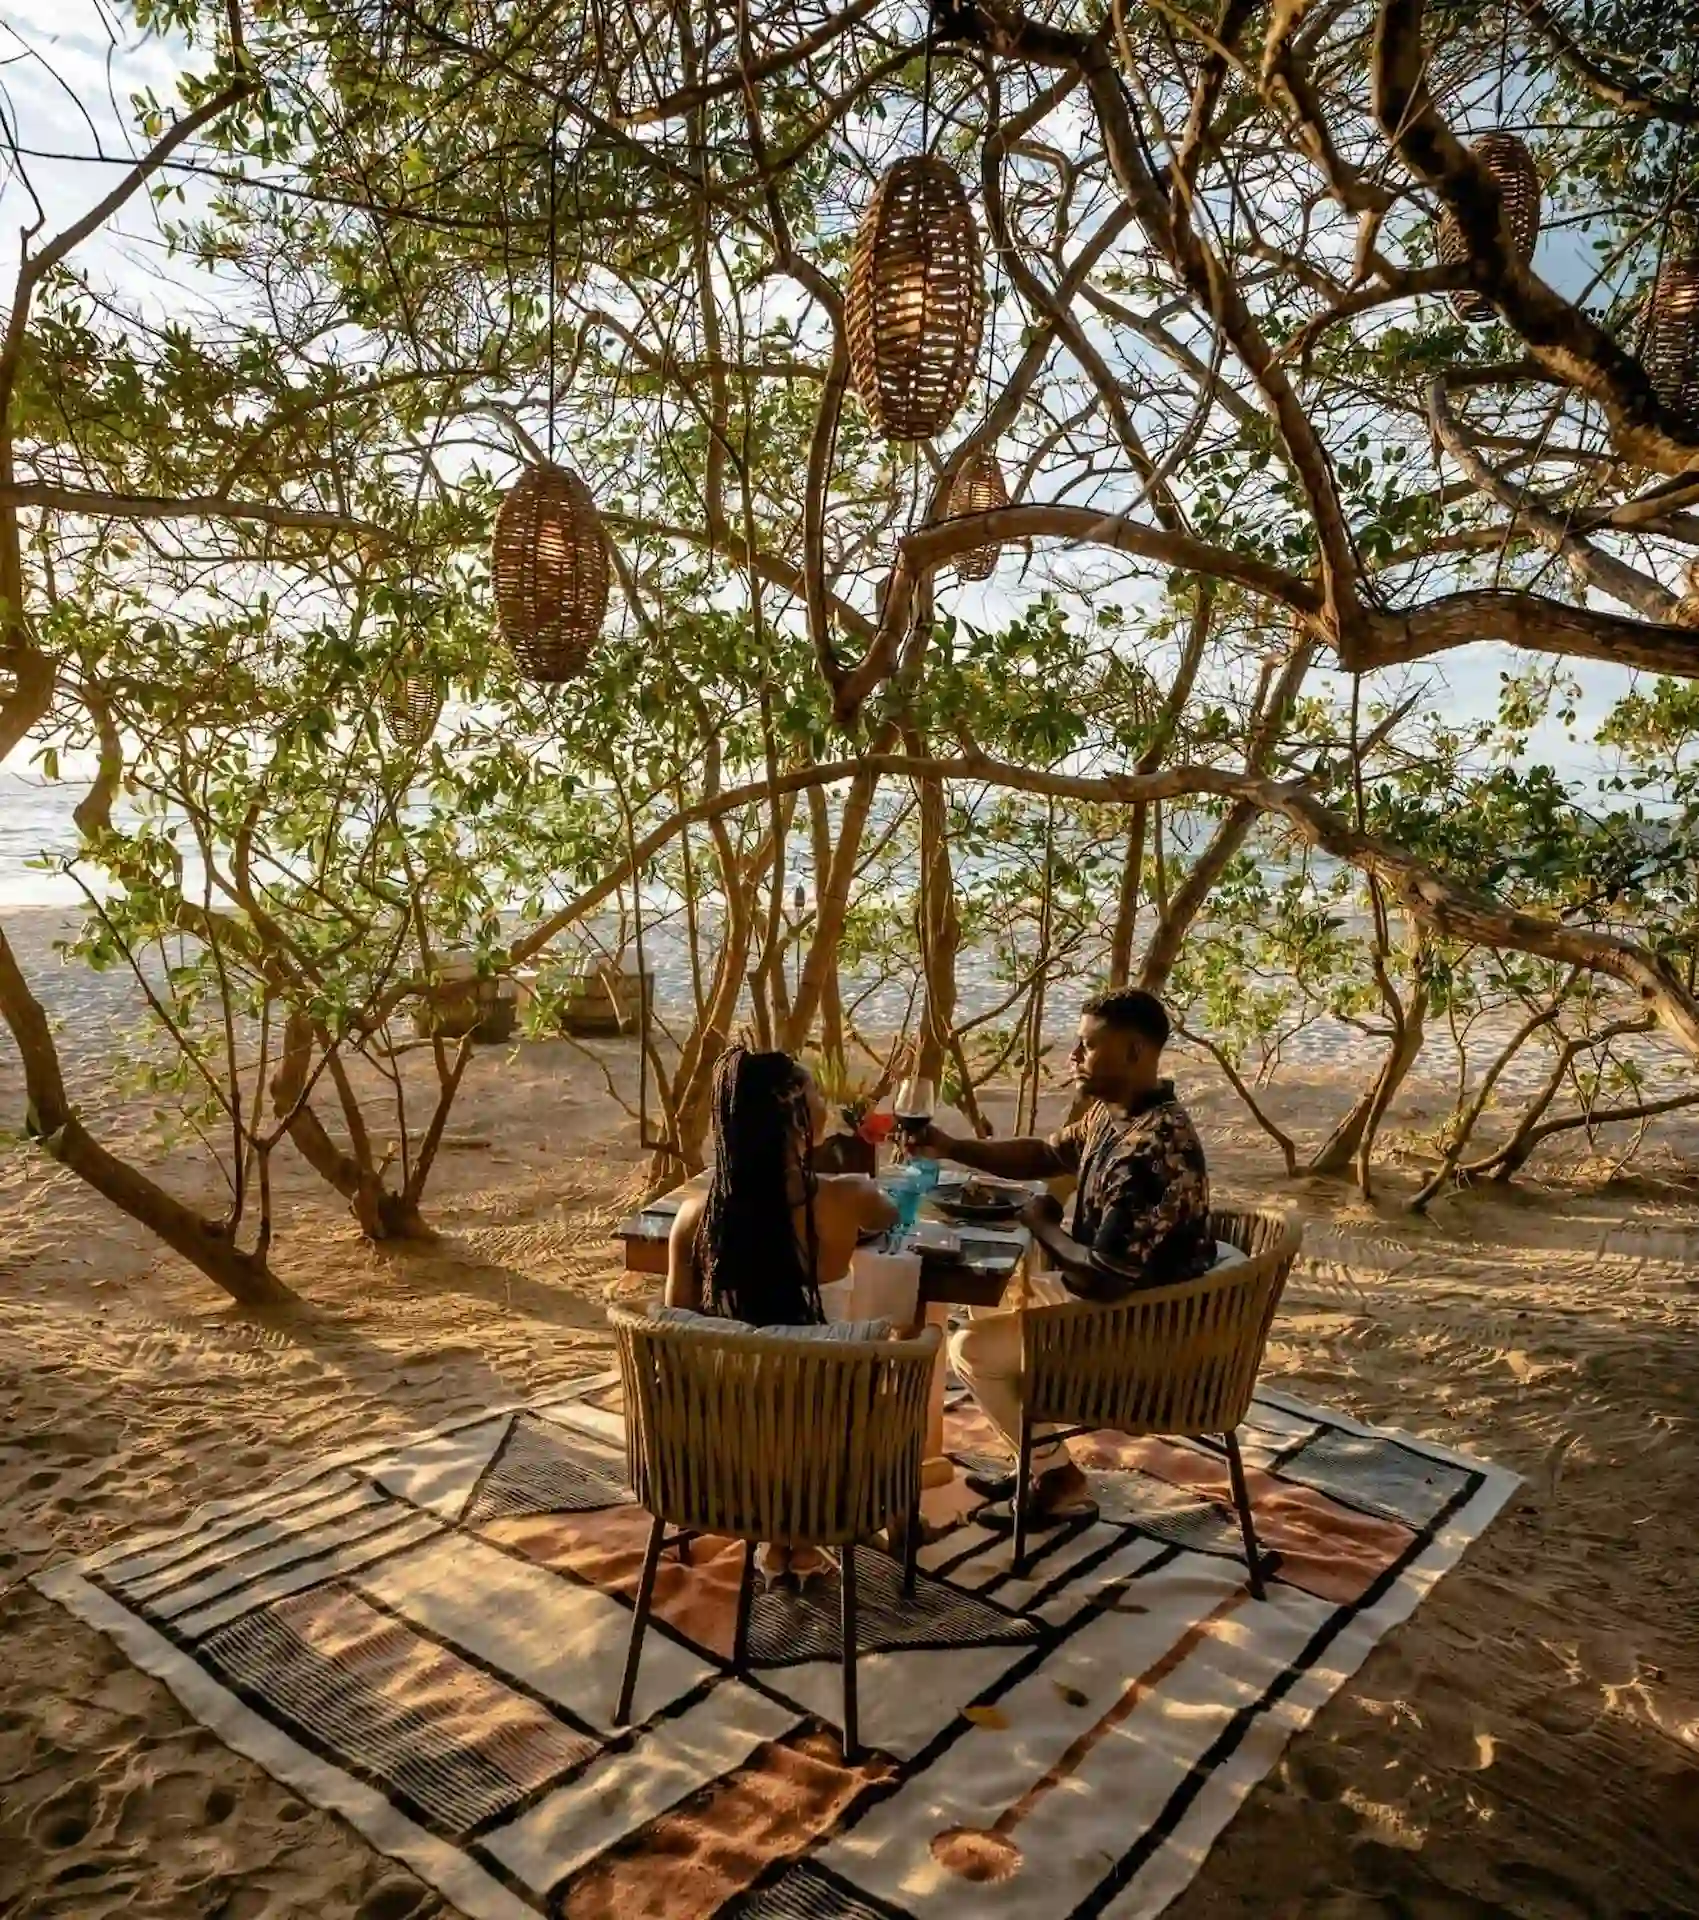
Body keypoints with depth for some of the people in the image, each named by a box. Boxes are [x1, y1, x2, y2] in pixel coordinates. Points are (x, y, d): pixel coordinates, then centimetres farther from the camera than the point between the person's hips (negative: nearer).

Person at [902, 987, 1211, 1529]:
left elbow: (1105, 1275, -32)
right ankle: (1035, 1458, 25)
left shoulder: (1152, 1151, -32)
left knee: (971, 1348, -6)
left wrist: (1042, 1226, -14)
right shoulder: (1111, 1113, -1)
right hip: (1114, 1298, 10)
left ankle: (1060, 1481, 9)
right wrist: (950, 1147, 0)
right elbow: (1044, 1156, 13)